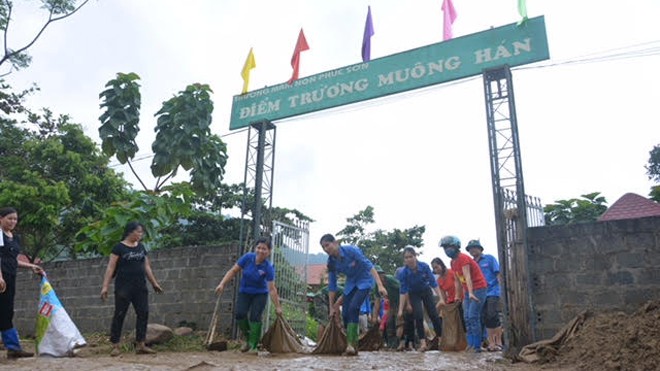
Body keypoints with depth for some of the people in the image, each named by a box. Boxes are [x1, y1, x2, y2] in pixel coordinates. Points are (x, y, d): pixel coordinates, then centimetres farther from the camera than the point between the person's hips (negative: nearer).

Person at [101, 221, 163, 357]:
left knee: (143, 313, 0)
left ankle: (141, 345, 6)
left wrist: (154, 283, 18)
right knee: (119, 315, 0)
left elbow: (147, 267, 18)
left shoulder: (141, 247, 12)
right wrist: (105, 286, -14)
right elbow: (111, 268, -7)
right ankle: (115, 346, 8)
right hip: (123, 287, -5)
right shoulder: (119, 247, -4)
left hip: (140, 287, 6)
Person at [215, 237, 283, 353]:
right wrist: (222, 284, -13)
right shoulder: (248, 257, -17)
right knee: (240, 314, -15)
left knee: (255, 317, -13)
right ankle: (247, 339, 11)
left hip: (260, 294, -2)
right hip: (244, 292, 2)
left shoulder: (268, 267, -24)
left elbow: (272, 289, -22)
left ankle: (253, 345, 3)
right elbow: (233, 271, -8)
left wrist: (277, 307, -21)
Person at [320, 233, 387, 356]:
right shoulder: (331, 262, -10)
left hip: (364, 281, -5)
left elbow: (369, 265, -28)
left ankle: (351, 345, -21)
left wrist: (380, 285, -37)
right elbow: (332, 285, -1)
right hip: (350, 283, 6)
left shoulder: (351, 250, -26)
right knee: (345, 314, -5)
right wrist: (331, 307, 1)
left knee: (353, 307, -24)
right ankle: (352, 346, 7)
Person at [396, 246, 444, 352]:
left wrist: (440, 298, -20)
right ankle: (423, 343, -11)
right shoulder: (404, 272, -27)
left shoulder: (424, 266, -27)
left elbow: (433, 283, -18)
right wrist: (401, 309, -20)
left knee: (434, 315, -1)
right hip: (414, 294, -1)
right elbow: (403, 291, -20)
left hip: (426, 291, 1)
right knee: (418, 316, -15)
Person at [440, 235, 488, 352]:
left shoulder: (463, 258, -17)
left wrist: (471, 293, -36)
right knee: (467, 318, 4)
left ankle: (477, 346, -9)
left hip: (478, 289, -9)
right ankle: (471, 344, 6)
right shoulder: (453, 262, 10)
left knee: (473, 317, -13)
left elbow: (467, 276, -27)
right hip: (468, 292, 9)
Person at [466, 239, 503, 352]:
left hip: (492, 292, -5)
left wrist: (501, 286, -12)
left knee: (493, 317, -10)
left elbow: (498, 274, -3)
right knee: (486, 319, 6)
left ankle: (498, 342, 0)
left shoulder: (489, 258, 1)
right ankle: (491, 343, 13)